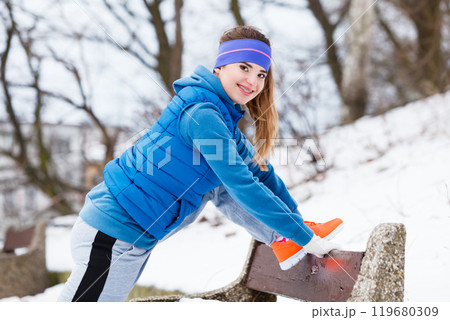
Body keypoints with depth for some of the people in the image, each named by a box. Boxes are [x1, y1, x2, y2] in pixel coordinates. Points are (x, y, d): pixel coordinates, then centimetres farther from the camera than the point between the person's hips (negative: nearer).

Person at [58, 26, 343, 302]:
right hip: (114, 231, -9)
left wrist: (298, 221, 9)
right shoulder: (202, 114, -21)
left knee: (218, 182, 7)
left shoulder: (222, 115, 9)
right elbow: (244, 186, -22)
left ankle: (281, 240, 9)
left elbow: (260, 170, 14)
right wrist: (305, 237, -17)